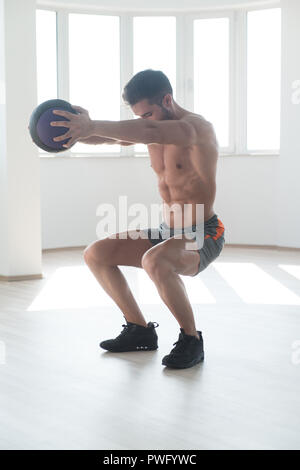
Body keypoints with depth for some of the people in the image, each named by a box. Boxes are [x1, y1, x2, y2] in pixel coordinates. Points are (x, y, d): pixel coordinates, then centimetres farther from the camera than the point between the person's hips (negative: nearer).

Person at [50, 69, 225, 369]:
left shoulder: (197, 127, -19)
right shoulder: (154, 127, 7)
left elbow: (151, 132, -40)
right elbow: (108, 137, -2)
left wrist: (93, 126, -46)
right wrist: (76, 131, -24)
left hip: (203, 237, -8)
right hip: (167, 232, 9)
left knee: (154, 261, -38)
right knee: (95, 255, 3)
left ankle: (191, 340, -16)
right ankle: (140, 331, 13)